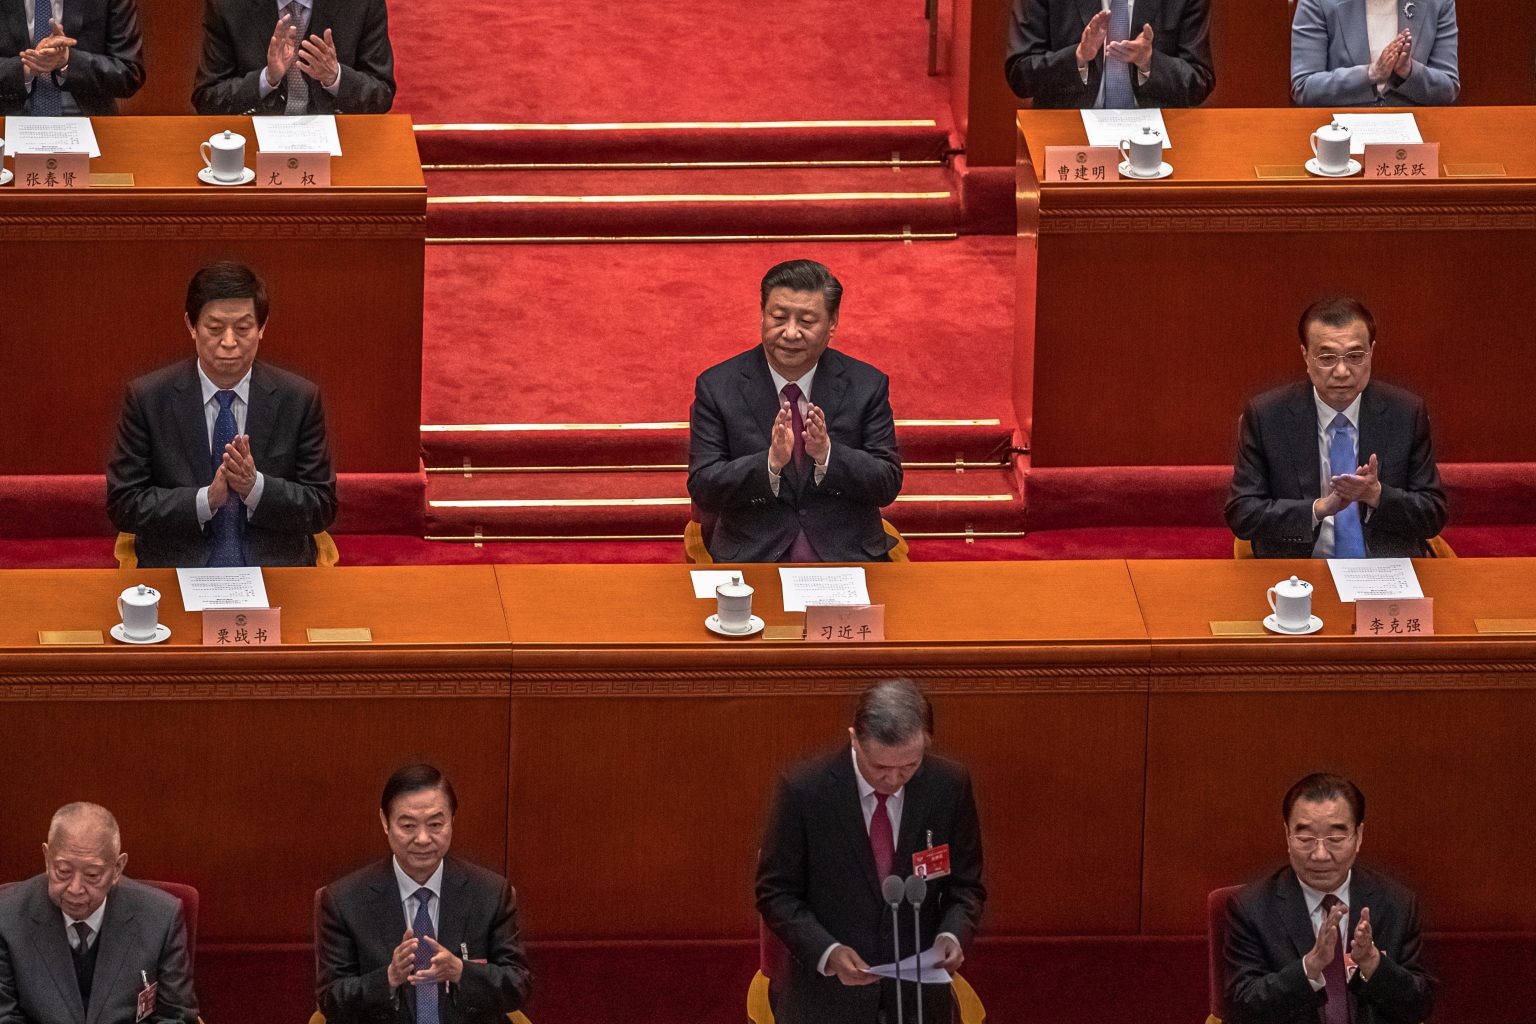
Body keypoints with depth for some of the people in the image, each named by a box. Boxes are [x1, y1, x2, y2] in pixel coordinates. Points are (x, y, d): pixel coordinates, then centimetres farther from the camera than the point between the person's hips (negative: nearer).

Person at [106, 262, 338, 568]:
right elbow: (123, 504, 1)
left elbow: (323, 508, 6)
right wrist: (206, 499, -14)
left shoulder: (299, 399, 4)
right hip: (177, 571, -1)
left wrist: (255, 487, -13)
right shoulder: (147, 398, 2)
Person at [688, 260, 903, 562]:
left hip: (847, 559, 2)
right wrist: (771, 461, -20)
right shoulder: (717, 387, 2)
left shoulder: (867, 386, 5)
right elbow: (703, 490, -3)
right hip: (752, 557, -2)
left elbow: (888, 485, 1)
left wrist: (827, 454, -17)